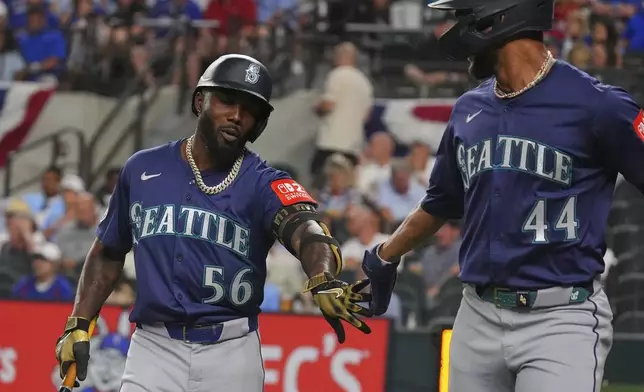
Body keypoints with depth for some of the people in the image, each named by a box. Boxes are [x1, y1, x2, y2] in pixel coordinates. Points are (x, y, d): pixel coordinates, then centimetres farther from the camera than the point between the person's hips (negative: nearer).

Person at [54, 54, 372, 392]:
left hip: (230, 353, -1)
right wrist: (78, 325, 9)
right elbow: (109, 252, 19)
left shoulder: (264, 184, -3)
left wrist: (323, 283, -45)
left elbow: (305, 229, -24)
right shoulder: (142, 170, 7)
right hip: (154, 350, 1)